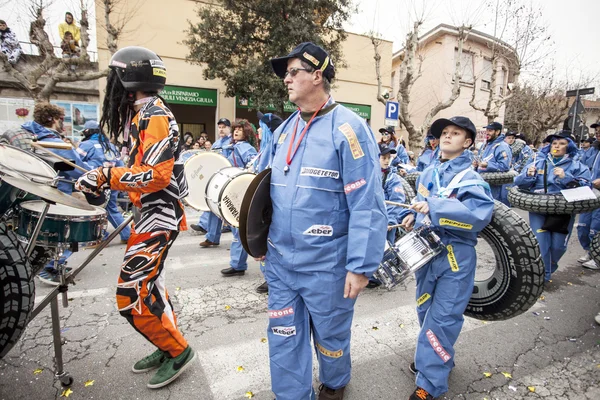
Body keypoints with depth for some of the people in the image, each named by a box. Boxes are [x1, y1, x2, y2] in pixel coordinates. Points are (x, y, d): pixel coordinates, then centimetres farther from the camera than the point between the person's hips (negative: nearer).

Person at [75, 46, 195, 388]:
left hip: (160, 213, -10)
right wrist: (107, 175, 5)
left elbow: (157, 175, -23)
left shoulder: (154, 115, -16)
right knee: (148, 284, 18)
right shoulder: (143, 114, 16)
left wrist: (107, 176, -18)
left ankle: (178, 351, 10)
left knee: (133, 294, -7)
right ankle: (169, 346, 32)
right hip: (154, 211, 11)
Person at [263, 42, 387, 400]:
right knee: (283, 338, 17)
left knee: (330, 336, 20)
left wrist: (361, 266, -18)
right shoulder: (285, 130, 6)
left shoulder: (347, 127, -15)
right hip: (280, 261, 6)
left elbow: (367, 205, -17)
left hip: (327, 265, -5)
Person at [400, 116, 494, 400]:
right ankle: (431, 357, 41)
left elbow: (480, 213, -29)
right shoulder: (427, 174, 8)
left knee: (442, 317, -1)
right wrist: (414, 216, 2)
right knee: (425, 310, 19)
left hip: (456, 256, -6)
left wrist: (433, 207, -33)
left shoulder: (470, 178, -12)